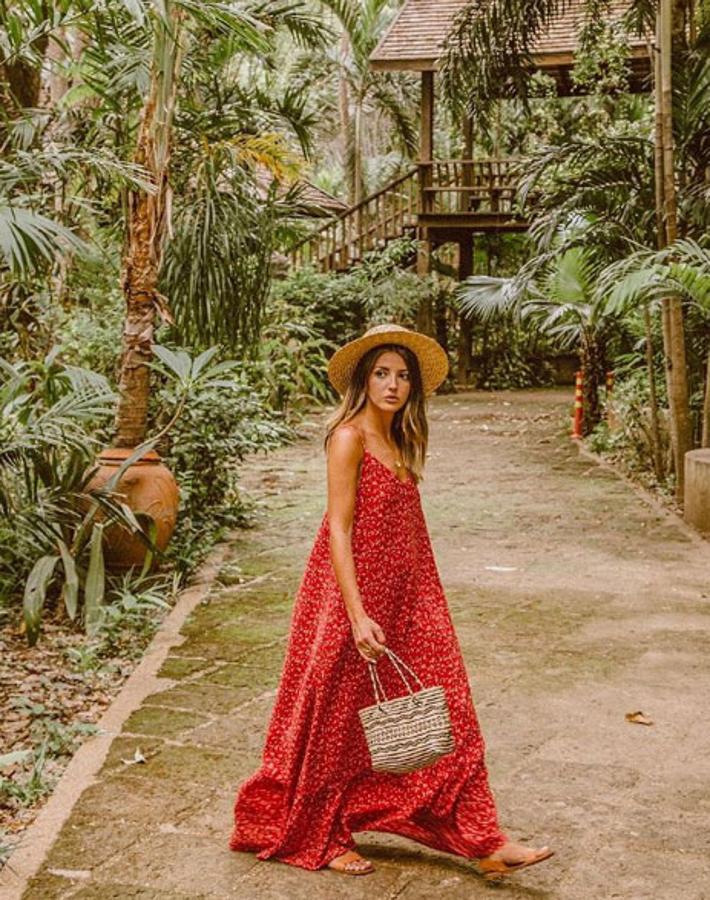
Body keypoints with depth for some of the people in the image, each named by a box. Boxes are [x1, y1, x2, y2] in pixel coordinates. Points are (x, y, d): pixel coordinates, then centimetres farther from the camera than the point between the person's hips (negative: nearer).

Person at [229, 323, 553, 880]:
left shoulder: (400, 443, 13)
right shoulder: (350, 436, -11)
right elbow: (338, 530, -17)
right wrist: (357, 615, -22)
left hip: (404, 599, 8)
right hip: (354, 593, -8)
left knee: (446, 711, 4)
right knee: (339, 720, 6)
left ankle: (482, 841, 11)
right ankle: (318, 839, 23)